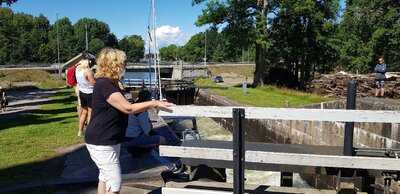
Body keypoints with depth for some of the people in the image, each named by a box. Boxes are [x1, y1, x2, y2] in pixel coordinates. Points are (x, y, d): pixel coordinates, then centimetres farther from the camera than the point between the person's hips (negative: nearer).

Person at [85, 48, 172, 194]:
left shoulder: (111, 84, 11)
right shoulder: (104, 85, -22)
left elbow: (123, 108, 14)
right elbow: (128, 108, -26)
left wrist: (150, 105, 8)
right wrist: (154, 103, -19)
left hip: (109, 141, 11)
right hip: (101, 143, -11)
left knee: (105, 179, 21)